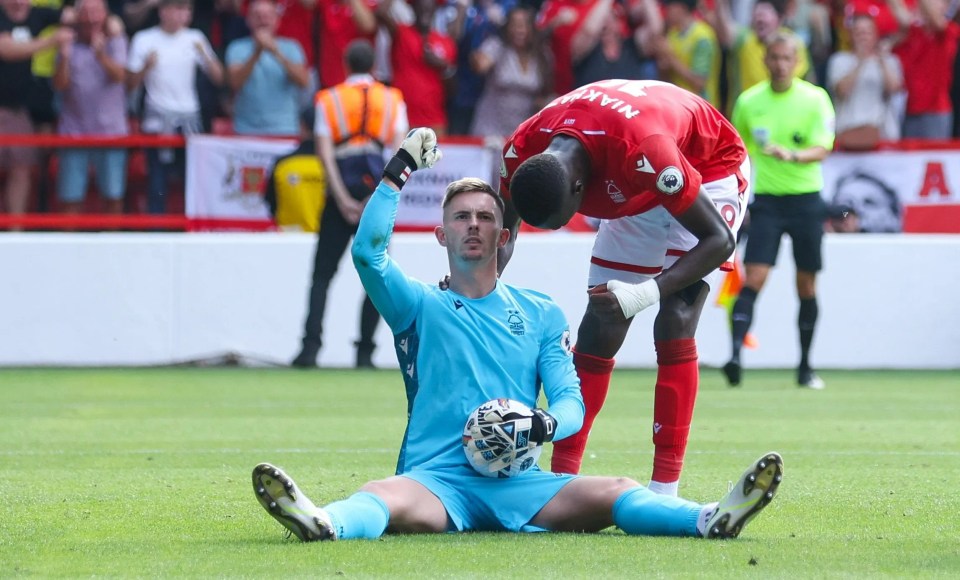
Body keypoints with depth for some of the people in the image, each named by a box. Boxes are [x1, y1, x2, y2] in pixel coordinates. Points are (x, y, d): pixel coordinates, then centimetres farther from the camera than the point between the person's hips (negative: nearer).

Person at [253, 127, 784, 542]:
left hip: (516, 484, 2)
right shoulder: (419, 307, 16)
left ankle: (710, 520, -49)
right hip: (436, 477, -2)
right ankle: (322, 523, -69)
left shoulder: (541, 314, 20)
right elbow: (368, 252, -2)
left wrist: (543, 425, -14)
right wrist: (398, 171, -4)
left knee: (613, 495, -26)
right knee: (384, 499, -37)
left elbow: (571, 400, 10)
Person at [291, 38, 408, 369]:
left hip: (341, 195, 0)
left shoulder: (328, 100, 7)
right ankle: (365, 351, -1)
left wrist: (343, 200, -8)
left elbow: (324, 152, -4)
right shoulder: (392, 100, 10)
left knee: (322, 275, 4)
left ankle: (311, 345, -10)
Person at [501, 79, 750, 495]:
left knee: (674, 324, -20)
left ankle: (664, 489, -20)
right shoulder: (524, 151, -25)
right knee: (599, 329, 0)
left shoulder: (640, 150, -44)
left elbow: (719, 240, -35)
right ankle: (563, 479, 5)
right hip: (638, 192, 6)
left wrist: (647, 293, -44)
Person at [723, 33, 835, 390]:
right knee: (754, 278, -14)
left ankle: (805, 366, 18)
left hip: (805, 198, 0)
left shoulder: (815, 99, -4)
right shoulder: (748, 102, 2)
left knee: (807, 285, 7)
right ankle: (735, 355, -23)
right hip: (766, 200, 0)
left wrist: (793, 155, -34)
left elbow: (822, 149, -14)